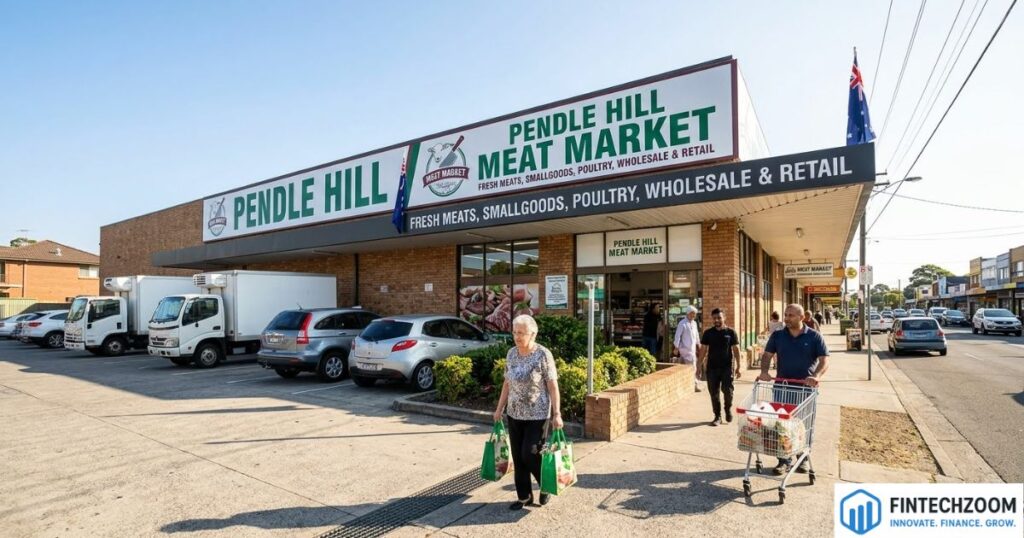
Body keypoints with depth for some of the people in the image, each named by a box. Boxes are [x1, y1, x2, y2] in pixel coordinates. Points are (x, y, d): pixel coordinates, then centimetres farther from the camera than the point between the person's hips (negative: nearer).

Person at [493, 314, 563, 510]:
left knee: (530, 455, -3)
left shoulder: (543, 355, -14)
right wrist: (499, 408, 12)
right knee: (518, 457, 10)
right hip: (515, 414, 5)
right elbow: (507, 383, 10)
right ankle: (524, 496, 27)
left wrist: (557, 414, -16)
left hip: (537, 415, -5)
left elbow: (553, 386, -13)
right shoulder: (511, 354, 2)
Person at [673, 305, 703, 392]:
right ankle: (695, 385, -2)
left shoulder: (694, 323, 11)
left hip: (692, 348, 7)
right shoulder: (682, 323, -12)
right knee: (692, 366, -7)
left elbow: (696, 335, 20)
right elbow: (677, 336, -12)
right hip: (685, 348, -7)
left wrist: (698, 344, 20)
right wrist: (676, 347, -13)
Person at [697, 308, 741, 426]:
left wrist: (738, 366, 0)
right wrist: (700, 365, 2)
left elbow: (736, 349, 3)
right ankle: (717, 417, 17)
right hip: (711, 367, 2)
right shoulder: (708, 333, 5)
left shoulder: (730, 332, 1)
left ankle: (728, 409, 21)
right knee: (714, 393, 4)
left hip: (727, 367, -2)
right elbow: (703, 349, 7)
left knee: (727, 390, -9)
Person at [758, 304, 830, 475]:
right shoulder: (777, 336, 4)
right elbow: (767, 355, 3)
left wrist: (816, 376, -25)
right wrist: (764, 371, -16)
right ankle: (783, 460, 12)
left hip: (805, 387, -1)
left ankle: (804, 458, 28)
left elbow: (824, 360, -7)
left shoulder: (814, 336, -2)